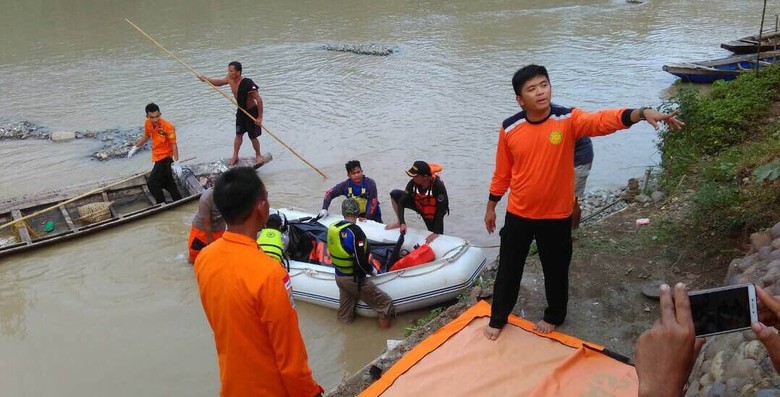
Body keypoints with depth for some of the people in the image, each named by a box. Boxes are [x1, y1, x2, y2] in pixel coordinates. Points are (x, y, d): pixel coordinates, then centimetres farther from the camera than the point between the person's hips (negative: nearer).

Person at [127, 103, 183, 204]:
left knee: (153, 183, -12)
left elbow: (174, 145, -21)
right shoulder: (147, 124, -3)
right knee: (168, 183, 17)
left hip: (165, 157, -7)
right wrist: (135, 148, 26)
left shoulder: (167, 127, -23)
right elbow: (146, 136, 18)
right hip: (158, 157, 7)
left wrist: (176, 163, -25)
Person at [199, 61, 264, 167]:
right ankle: (235, 156, 24)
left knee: (253, 137, 6)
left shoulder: (247, 83, -32)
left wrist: (260, 117, -29)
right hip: (241, 111, 7)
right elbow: (218, 82, 10)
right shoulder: (230, 79, -10)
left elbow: (259, 100, -30)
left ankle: (258, 156, 27)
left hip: (252, 112, -6)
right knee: (238, 134, 13)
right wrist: (206, 79, -10)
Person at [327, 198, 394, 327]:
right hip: (355, 279, -8)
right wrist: (371, 270, -6)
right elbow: (361, 260, -26)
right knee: (385, 303, 1)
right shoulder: (354, 231, -25)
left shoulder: (332, 228, -1)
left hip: (339, 276, 9)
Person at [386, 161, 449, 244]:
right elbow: (401, 202, -19)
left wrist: (436, 233, -32)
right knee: (395, 194, -11)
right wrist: (402, 223, -29)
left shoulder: (438, 185, -37)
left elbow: (441, 209, -32)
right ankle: (399, 222, 3)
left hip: (433, 214, -3)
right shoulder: (413, 182, -25)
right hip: (419, 205, 4)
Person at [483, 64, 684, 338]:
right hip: (518, 215, 1)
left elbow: (603, 120, -32)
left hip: (557, 216, -1)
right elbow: (502, 172, 3)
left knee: (556, 269, 17)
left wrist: (642, 113, -50)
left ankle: (554, 316, 42)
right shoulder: (509, 129, -8)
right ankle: (498, 318, 34)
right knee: (508, 268, 13)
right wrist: (491, 207, 9)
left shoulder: (568, 120, -13)